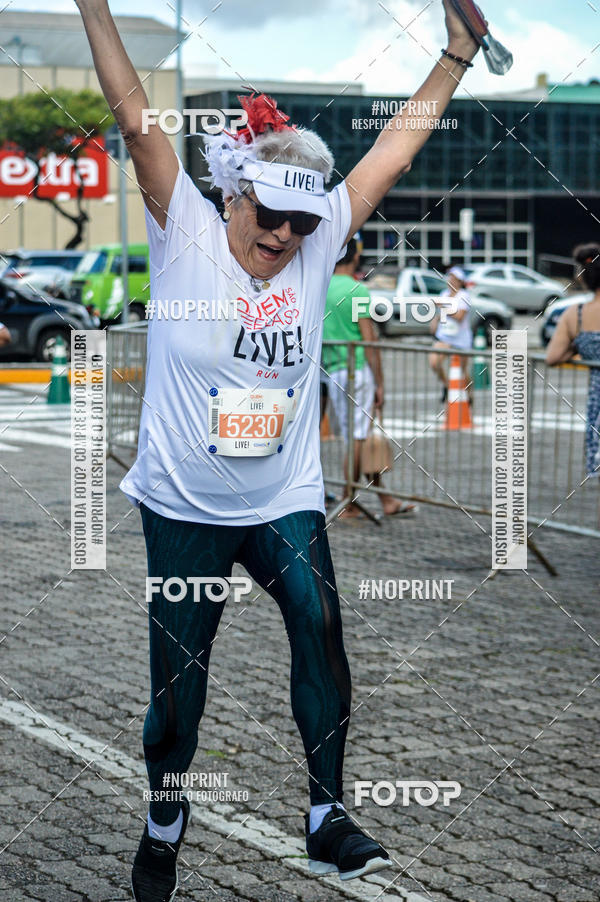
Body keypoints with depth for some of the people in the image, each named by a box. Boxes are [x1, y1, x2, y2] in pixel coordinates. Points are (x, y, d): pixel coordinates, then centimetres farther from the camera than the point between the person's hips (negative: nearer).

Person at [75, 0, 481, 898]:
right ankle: (164, 825, 29)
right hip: (183, 504, -2)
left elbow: (395, 150, 4)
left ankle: (326, 819, -5)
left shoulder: (318, 245, 1)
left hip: (285, 502, 2)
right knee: (179, 679, 7)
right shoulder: (185, 234, -7)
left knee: (321, 633, -17)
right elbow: (134, 117, -15)